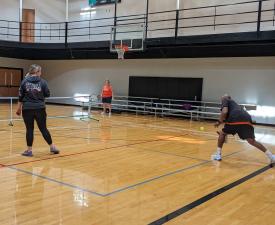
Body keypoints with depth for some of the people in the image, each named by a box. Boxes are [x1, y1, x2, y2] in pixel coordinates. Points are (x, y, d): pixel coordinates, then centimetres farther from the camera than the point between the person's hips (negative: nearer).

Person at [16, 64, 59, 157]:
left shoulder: (25, 81, 1)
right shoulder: (42, 82, -1)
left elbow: (21, 97, 3)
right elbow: (47, 94, 5)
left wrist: (19, 108, 10)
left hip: (27, 108, 0)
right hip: (40, 108, 0)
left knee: (29, 129, 5)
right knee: (43, 128, 9)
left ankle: (29, 150, 11)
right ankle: (52, 147, 15)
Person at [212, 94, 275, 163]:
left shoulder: (225, 100, 22)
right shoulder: (234, 104, 42)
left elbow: (224, 112, 1)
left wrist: (219, 122, 12)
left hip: (235, 119, -6)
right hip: (247, 120, 6)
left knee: (222, 133, 17)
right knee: (252, 141, 6)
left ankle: (218, 154, 16)